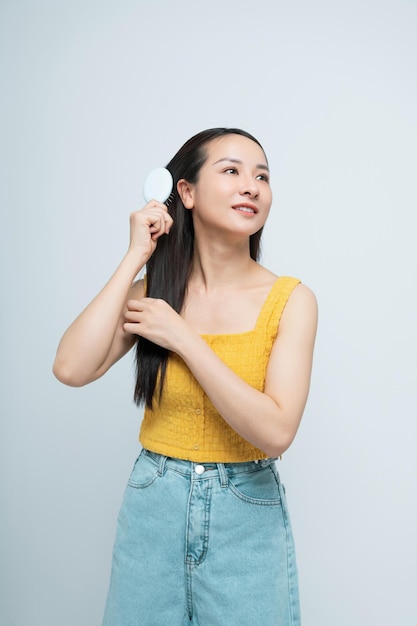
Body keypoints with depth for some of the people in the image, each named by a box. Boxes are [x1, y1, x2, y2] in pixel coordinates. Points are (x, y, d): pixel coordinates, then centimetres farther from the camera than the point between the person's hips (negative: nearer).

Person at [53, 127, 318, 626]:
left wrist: (184, 339, -21)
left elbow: (276, 431, -20)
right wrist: (136, 257, -16)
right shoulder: (155, 289, -5)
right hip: (153, 507, 2)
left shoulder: (290, 299, -11)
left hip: (247, 515, -1)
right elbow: (71, 369, -19)